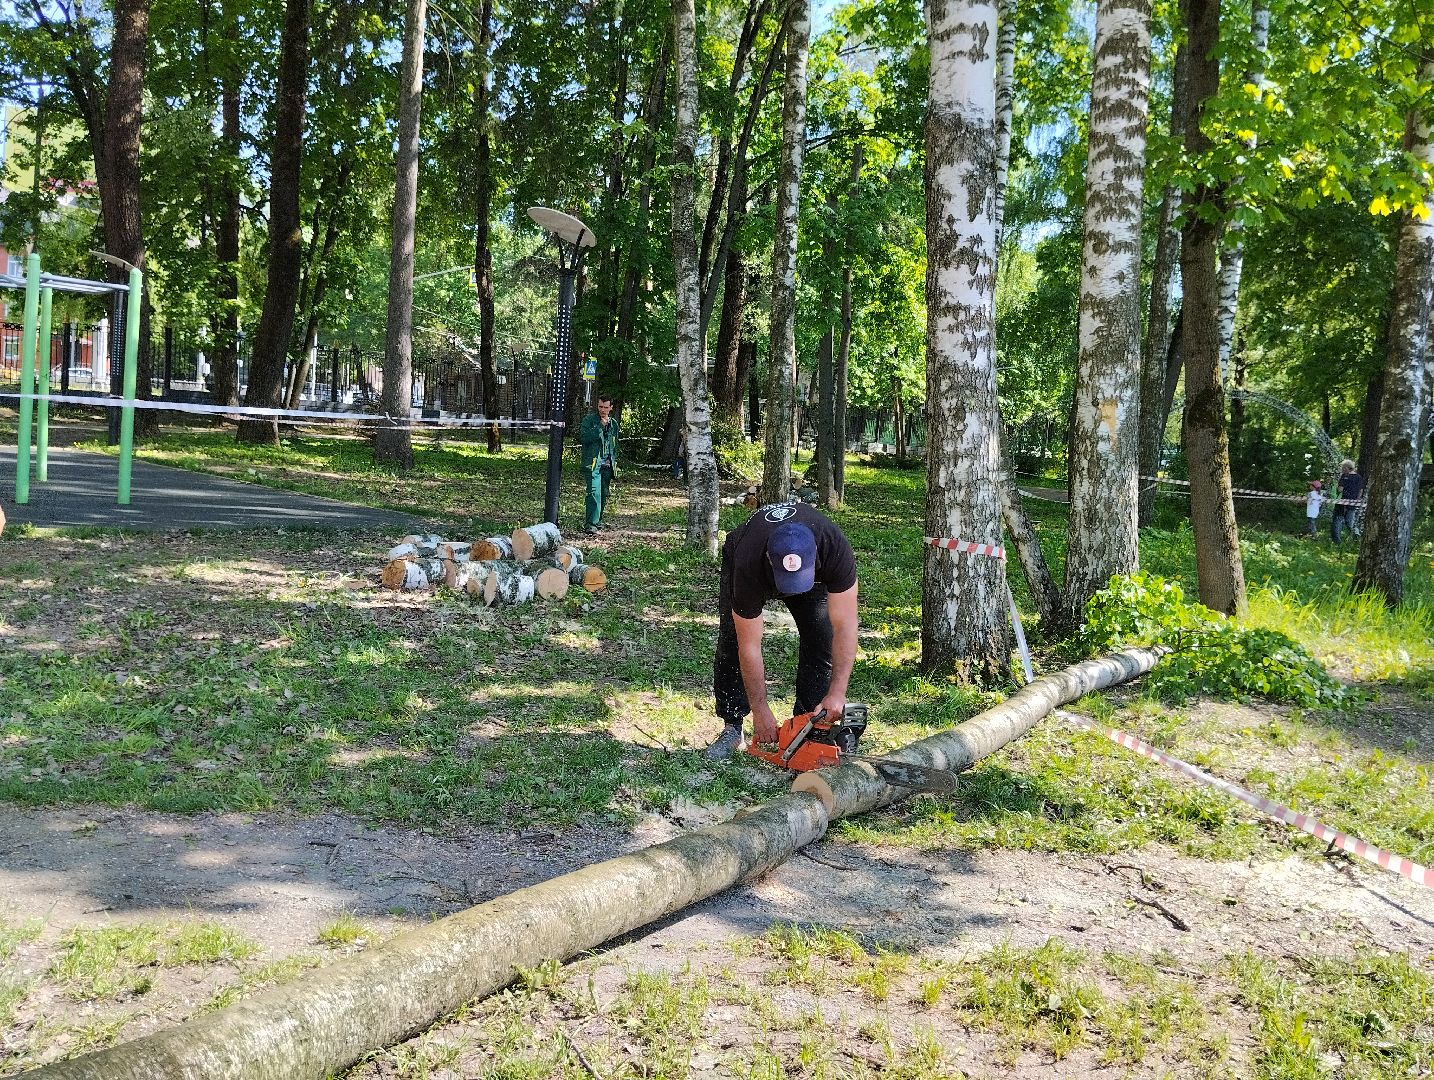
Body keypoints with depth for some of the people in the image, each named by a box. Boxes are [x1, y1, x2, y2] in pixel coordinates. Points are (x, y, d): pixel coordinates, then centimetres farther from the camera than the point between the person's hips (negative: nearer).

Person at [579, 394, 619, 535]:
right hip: (593, 463, -6)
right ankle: (590, 523, -19)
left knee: (604, 494, 10)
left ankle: (598, 520, 23)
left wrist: (614, 461, 19)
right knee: (594, 492, -16)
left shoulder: (613, 423, 16)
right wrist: (600, 426, -17)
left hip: (607, 465, 6)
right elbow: (584, 437, -16)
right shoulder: (589, 420, -1)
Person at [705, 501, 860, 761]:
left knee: (820, 640, -12)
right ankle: (732, 730, -3)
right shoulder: (750, 566, -44)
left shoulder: (835, 549, -43)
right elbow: (749, 647, -35)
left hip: (815, 573, 1)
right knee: (732, 641, -13)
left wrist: (837, 694, -43)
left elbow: (844, 626, -38)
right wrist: (761, 712, -30)